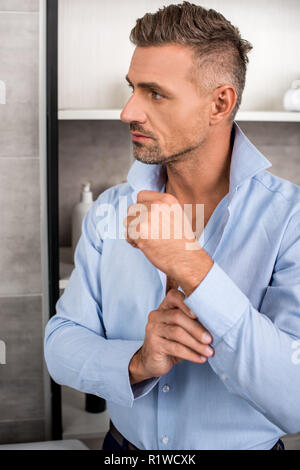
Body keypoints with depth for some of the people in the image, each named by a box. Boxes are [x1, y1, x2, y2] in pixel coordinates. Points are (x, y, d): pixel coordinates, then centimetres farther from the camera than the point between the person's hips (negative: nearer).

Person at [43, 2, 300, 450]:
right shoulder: (110, 210, -7)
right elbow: (62, 344, -7)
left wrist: (191, 266, -35)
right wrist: (137, 363, -27)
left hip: (247, 444, -2)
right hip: (125, 443, 3)